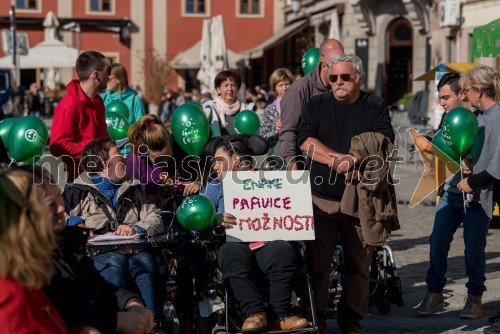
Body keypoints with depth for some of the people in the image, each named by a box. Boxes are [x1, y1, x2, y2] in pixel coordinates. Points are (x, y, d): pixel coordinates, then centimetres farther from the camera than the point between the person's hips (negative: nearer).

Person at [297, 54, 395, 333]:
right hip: (322, 198, 0)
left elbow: (385, 141, -6)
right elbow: (306, 142, -4)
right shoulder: (317, 106, 10)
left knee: (360, 265, 4)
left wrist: (354, 158, -19)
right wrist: (339, 159, -15)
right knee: (317, 263, -2)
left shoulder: (375, 107, 9)